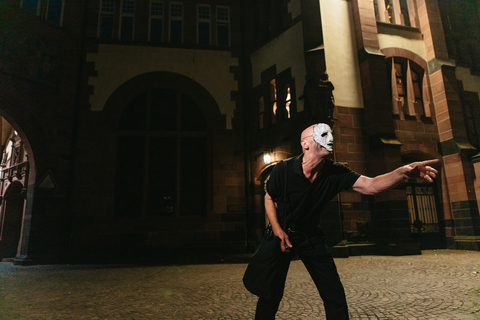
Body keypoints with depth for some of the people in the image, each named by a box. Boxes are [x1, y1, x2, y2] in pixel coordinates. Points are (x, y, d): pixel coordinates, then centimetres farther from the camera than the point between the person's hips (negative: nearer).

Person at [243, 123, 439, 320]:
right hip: (281, 234, -2)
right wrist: (278, 231, -15)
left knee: (336, 297, 2)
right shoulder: (283, 170, -20)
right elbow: (269, 199, -5)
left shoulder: (335, 173, -13)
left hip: (311, 237, 3)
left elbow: (370, 185, -22)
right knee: (270, 295, 0)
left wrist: (404, 172, -39)